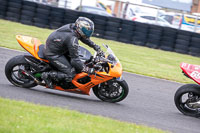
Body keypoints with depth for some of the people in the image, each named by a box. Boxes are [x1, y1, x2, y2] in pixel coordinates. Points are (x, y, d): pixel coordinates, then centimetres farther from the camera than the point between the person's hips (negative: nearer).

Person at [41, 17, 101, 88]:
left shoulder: (72, 26, -6)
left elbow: (83, 37, 18)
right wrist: (88, 70, -21)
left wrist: (94, 45, 14)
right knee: (70, 75, -12)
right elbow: (75, 60, -25)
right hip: (52, 54, -10)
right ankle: (47, 75, -6)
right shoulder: (72, 39, -30)